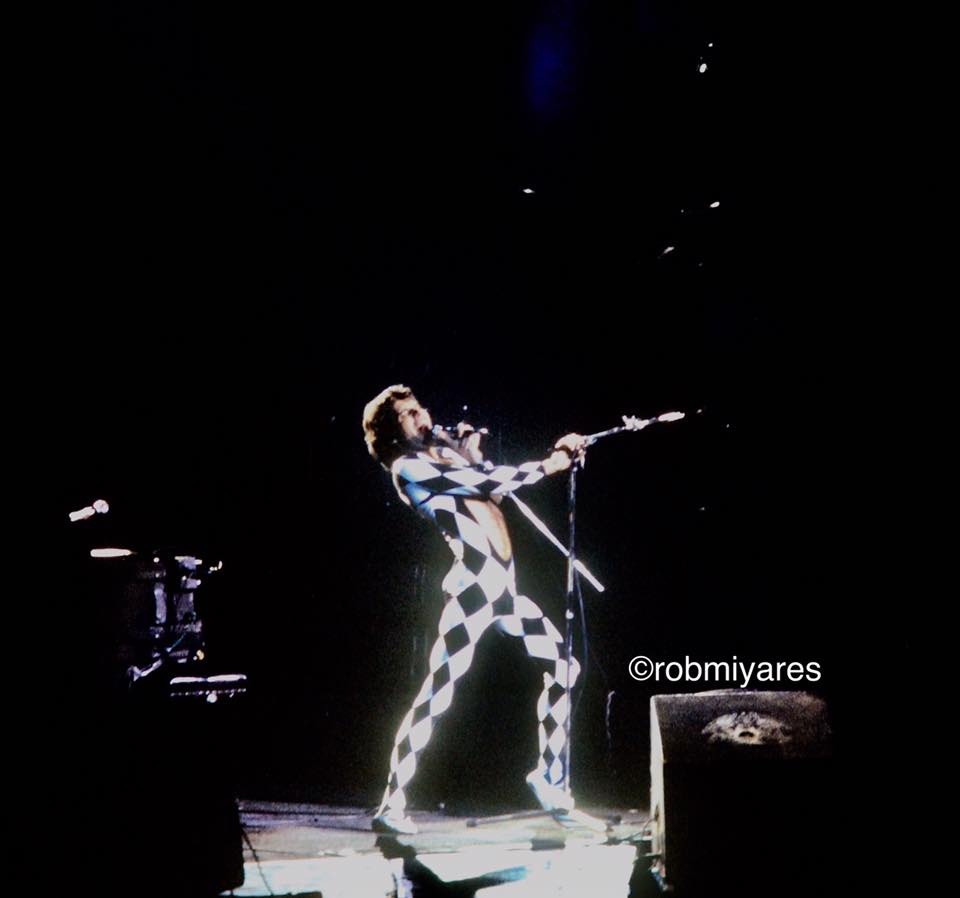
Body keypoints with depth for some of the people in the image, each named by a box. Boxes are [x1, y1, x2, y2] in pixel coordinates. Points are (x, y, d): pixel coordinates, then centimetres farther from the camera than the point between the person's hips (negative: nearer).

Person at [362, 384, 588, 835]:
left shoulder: (447, 452, 20)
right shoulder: (408, 467, -6)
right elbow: (484, 483, -13)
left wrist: (471, 455, 12)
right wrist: (549, 464, -7)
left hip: (505, 583, 9)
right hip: (472, 585, -9)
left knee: (563, 665, 15)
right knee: (436, 695, -12)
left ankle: (550, 775, 28)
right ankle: (392, 804, -4)